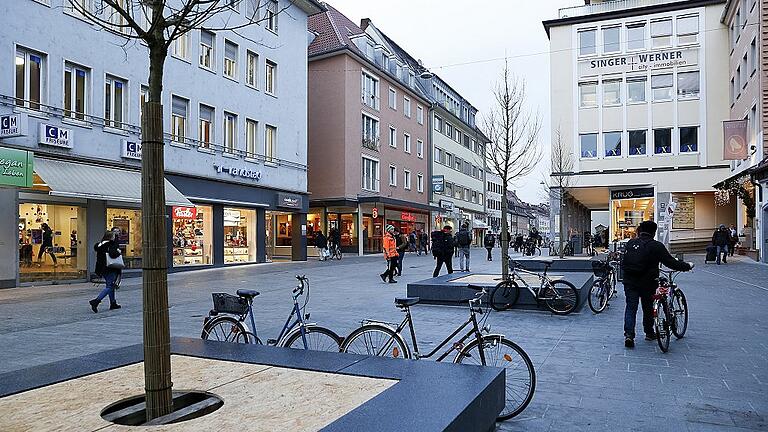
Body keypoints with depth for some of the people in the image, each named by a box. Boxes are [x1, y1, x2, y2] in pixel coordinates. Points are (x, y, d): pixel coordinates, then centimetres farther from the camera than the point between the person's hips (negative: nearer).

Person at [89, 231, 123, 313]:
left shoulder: (100, 245, 10)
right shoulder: (112, 245, -14)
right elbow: (113, 254, -29)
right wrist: (118, 252, -10)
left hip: (102, 269, 9)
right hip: (111, 269, -9)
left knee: (110, 285, 18)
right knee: (109, 286, -5)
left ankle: (113, 303, 24)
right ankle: (96, 301, -17)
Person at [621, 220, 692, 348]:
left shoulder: (630, 243, 4)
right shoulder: (656, 246, -9)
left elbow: (624, 261, 14)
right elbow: (671, 262, -7)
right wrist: (687, 266, 7)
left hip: (629, 281, 2)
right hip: (647, 282, -2)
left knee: (631, 308, 5)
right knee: (648, 308, 16)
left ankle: (628, 334, -9)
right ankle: (649, 333, 31)